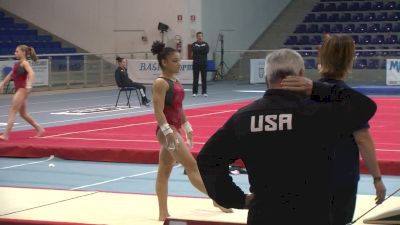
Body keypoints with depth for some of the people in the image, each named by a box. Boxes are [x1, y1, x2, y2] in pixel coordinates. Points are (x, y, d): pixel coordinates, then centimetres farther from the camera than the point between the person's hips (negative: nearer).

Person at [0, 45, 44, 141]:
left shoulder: (24, 63, -10)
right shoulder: (17, 64, 17)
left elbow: (31, 73, -26)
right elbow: (10, 75, 25)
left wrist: (29, 85, -40)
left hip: (22, 89, -9)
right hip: (19, 90, 9)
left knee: (12, 111, -13)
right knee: (23, 113, 14)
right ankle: (39, 129, 23)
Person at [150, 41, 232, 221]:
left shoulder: (175, 81, 14)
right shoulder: (160, 83, -14)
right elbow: (158, 111, -20)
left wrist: (188, 129, 20)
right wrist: (168, 133, -26)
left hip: (176, 129, 10)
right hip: (168, 130, -10)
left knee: (164, 171, 11)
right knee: (192, 166, -5)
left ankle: (163, 213, 15)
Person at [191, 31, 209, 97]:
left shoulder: (205, 44, 7)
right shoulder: (194, 44, 5)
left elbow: (206, 51, -10)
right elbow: (194, 50, -15)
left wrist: (198, 50, -8)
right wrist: (202, 49, -8)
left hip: (203, 63, 1)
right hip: (196, 63, -1)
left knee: (204, 78, 1)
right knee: (195, 78, -1)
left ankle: (204, 92, 7)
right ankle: (195, 92, 5)